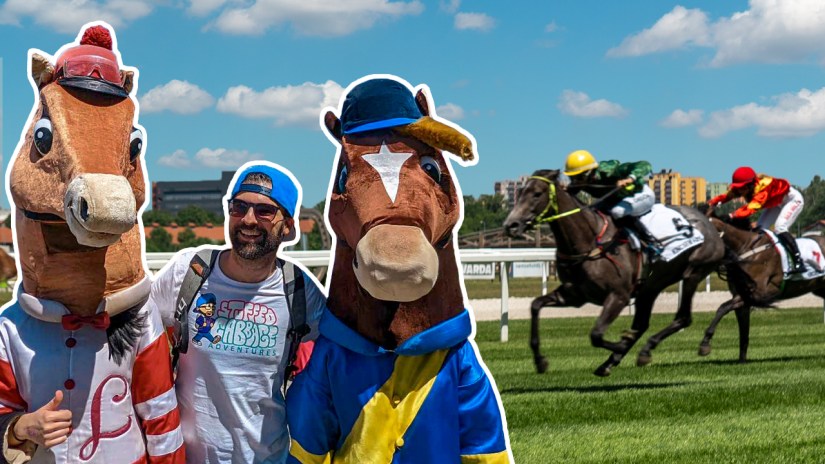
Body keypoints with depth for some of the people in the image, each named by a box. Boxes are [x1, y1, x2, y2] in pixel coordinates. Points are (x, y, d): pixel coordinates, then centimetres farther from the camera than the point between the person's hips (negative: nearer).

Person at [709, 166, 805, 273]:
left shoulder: (762, 187, -41)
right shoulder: (745, 187, -18)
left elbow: (751, 208, -54)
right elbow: (725, 196, -22)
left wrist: (731, 215, -66)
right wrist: (711, 203, -41)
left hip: (793, 199, -9)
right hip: (776, 203, 9)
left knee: (779, 228, -26)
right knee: (759, 229, -1)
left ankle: (799, 262, -26)